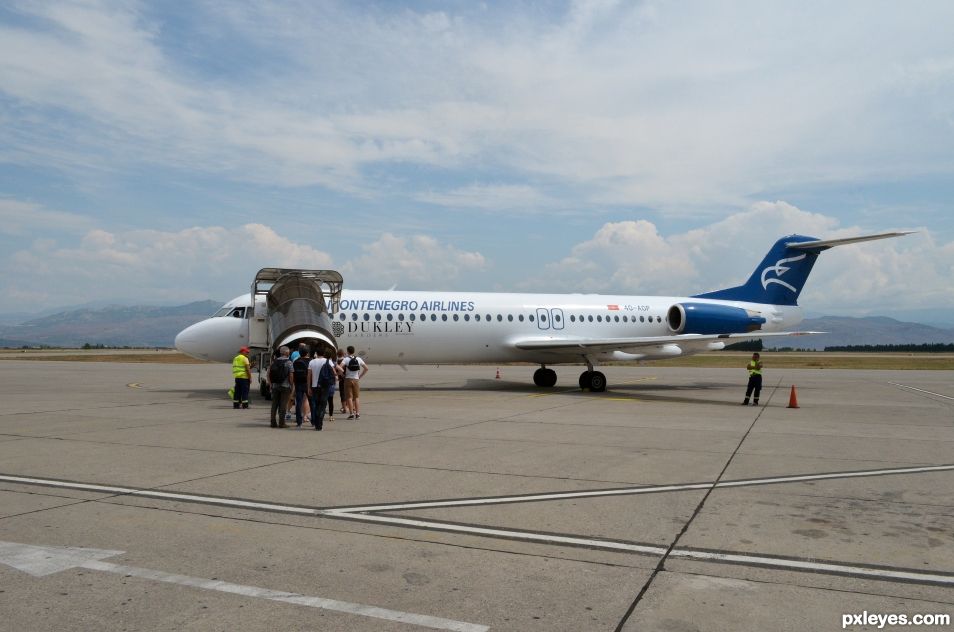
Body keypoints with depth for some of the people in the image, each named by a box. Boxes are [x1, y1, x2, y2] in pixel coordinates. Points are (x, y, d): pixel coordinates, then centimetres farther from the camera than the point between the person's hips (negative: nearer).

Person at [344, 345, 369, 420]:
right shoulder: (358, 359, 5)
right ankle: (357, 413, 5)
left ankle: (352, 414, -2)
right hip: (356, 379, 3)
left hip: (348, 379, -3)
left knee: (349, 397, 1)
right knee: (356, 397, 9)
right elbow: (366, 368, 9)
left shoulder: (346, 359, -6)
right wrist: (360, 376, 13)